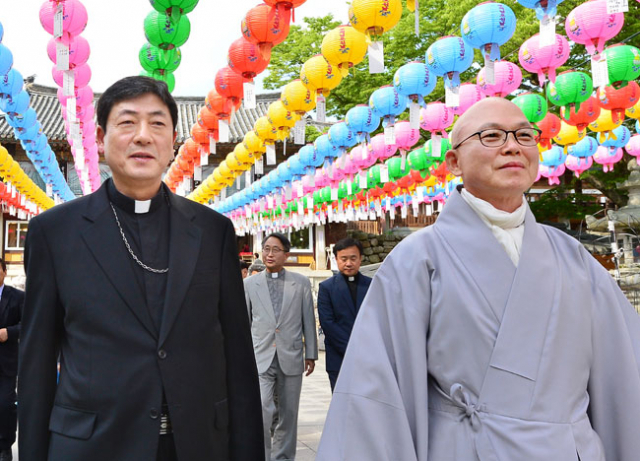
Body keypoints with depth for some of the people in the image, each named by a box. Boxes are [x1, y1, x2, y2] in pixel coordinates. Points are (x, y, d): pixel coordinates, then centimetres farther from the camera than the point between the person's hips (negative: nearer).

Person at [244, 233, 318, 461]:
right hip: (260, 358, -1)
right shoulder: (250, 284, 5)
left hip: (291, 358, 1)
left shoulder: (301, 283, 5)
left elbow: (309, 320, 6)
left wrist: (311, 354, 4)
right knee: (260, 411, -15)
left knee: (288, 414, 10)